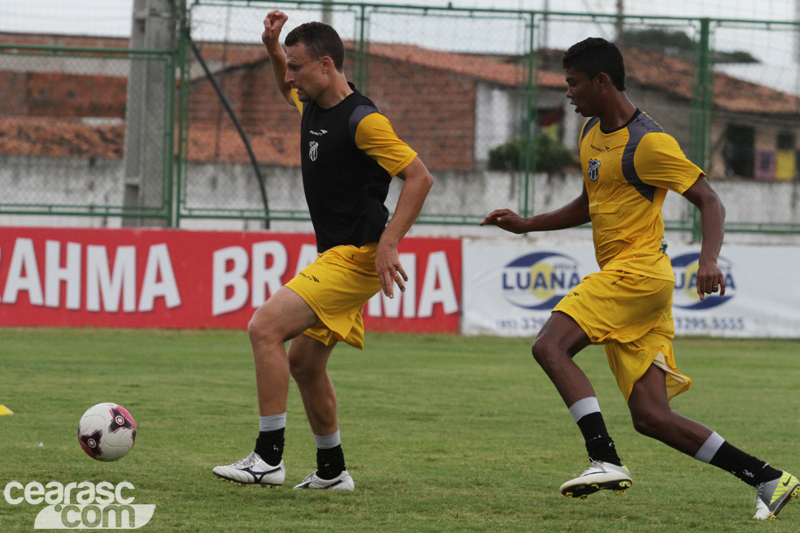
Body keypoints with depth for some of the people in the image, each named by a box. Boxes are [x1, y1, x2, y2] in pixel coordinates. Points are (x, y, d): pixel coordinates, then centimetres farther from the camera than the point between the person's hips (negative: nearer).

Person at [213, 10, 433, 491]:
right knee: (304, 363, 16)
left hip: (356, 257, -10)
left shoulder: (362, 120, -18)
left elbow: (420, 177, -19)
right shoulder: (313, 105, 9)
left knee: (266, 327, -19)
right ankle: (332, 471, 28)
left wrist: (388, 244, -26)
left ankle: (269, 458, -17)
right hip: (334, 256, 10)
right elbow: (288, 88, 34)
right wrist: (272, 45, 14)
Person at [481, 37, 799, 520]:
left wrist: (709, 261, -29)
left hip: (638, 271, -9)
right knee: (652, 417, 1)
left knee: (550, 346, -21)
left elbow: (709, 201, -13)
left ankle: (606, 461, -26)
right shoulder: (591, 134, 17)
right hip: (620, 279, 9)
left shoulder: (648, 143, -11)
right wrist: (527, 225, 26)